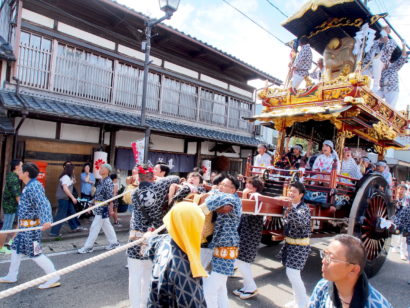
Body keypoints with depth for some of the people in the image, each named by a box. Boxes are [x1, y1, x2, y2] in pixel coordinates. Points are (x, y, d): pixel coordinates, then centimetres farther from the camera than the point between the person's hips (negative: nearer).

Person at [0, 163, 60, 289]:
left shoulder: (34, 186, -22)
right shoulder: (30, 186, 9)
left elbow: (43, 203, -32)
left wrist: (46, 220, -45)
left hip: (31, 226, -10)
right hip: (25, 226, 10)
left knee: (34, 253, -4)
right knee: (16, 248, 21)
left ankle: (53, 278, 4)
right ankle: (11, 276, 37)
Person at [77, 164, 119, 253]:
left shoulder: (108, 182, -17)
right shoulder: (101, 181, 11)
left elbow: (110, 197, -18)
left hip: (103, 208, -9)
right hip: (98, 207, 9)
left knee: (95, 227, -1)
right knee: (106, 226, 15)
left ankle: (88, 247, 9)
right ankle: (114, 242, 26)